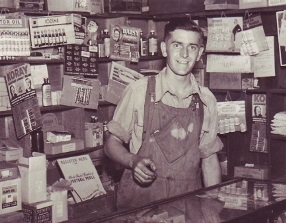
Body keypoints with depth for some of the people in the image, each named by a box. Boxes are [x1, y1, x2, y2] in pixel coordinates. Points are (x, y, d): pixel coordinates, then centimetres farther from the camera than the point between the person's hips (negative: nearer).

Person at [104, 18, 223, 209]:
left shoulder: (206, 100, 5)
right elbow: (112, 143, 2)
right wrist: (134, 161, -17)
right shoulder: (138, 91, -4)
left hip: (188, 200, 4)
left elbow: (209, 158, 11)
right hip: (140, 199, -3)